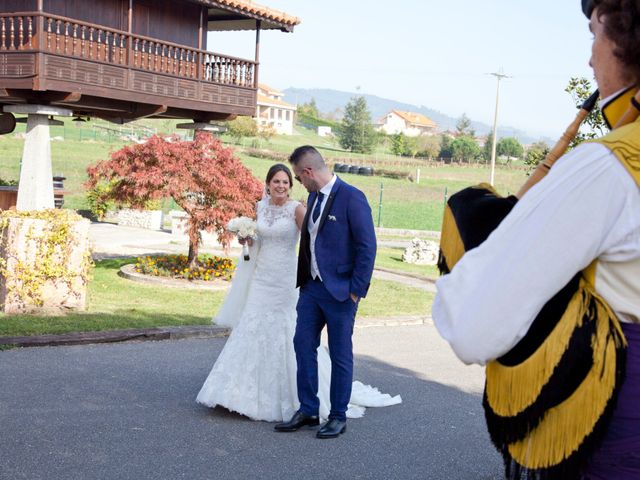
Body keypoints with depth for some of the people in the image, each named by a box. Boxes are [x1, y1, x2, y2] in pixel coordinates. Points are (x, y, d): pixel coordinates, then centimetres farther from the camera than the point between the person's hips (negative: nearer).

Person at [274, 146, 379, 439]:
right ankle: (307, 410, 20)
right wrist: (303, 279, 11)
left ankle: (338, 417, 17)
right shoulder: (313, 197, 10)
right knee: (303, 345, 9)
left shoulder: (352, 198, -15)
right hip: (312, 286, 8)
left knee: (340, 355, 4)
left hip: (340, 291, -8)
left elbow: (367, 246, -15)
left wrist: (356, 290, -14)